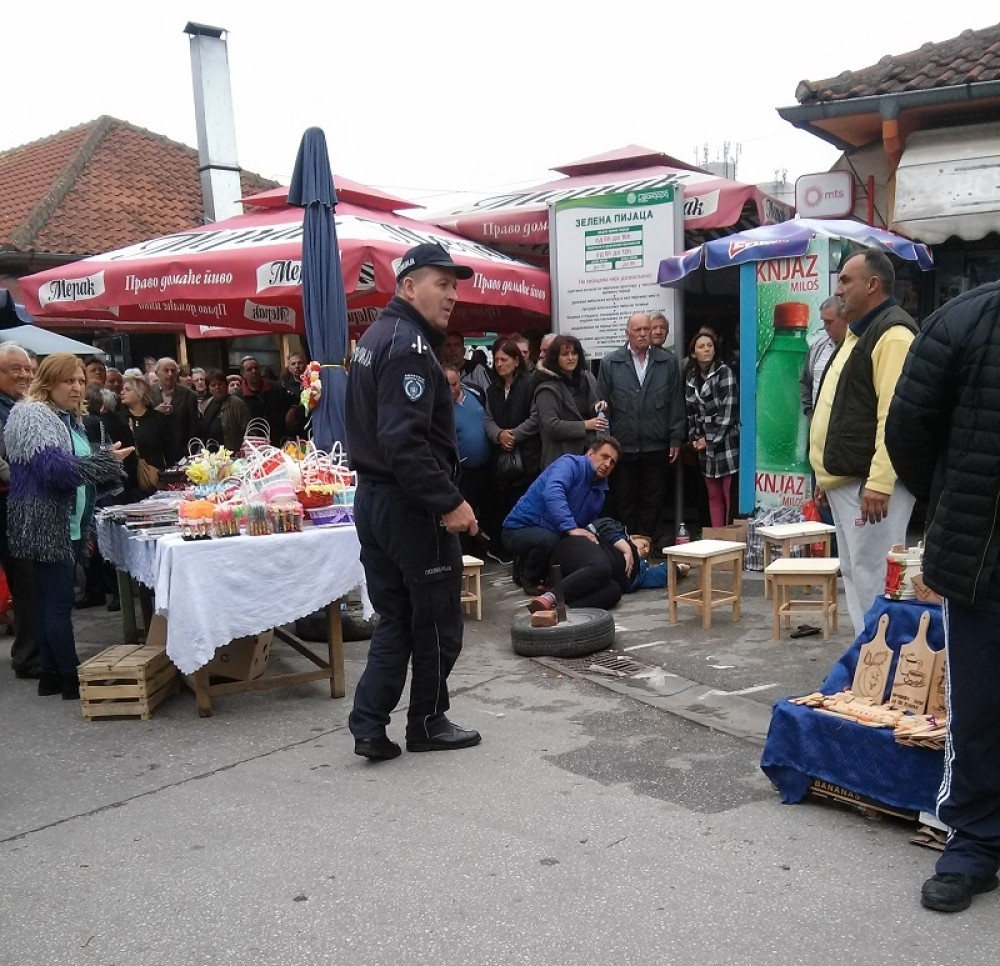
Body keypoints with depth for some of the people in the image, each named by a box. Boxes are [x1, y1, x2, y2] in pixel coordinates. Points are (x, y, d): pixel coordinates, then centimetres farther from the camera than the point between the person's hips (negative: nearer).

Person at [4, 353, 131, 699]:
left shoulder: (70, 419, 15)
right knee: (59, 601, -7)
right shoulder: (32, 416, -12)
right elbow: (55, 467, -24)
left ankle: (51, 674, 16)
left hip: (67, 524, 9)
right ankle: (71, 679, -3)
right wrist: (106, 460, -23)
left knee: (51, 599, 11)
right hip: (46, 525, -9)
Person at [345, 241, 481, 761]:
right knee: (437, 619, 7)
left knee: (394, 618, 15)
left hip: (373, 497, 10)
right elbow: (404, 441, -27)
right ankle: (428, 723, 20)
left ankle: (369, 724, 13)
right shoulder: (409, 345, -17)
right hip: (411, 505, -9)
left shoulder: (375, 337, 15)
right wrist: (450, 502, -25)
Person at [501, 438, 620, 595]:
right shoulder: (571, 464, -17)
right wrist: (570, 527, -46)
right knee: (548, 539, -38)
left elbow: (588, 528, 16)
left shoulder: (600, 493, 11)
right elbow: (552, 492, -37)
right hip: (519, 529, -8)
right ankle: (530, 579, -6)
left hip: (551, 534, 8)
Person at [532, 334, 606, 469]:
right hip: (562, 457, -5)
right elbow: (550, 425, -15)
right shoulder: (547, 388, -6)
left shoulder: (587, 378, 13)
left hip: (589, 451, 6)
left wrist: (598, 407, 0)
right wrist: (584, 425, -16)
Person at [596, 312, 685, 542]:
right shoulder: (610, 363, 3)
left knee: (652, 503, 7)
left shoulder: (668, 362, 5)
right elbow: (603, 405, 3)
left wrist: (676, 439, 1)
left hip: (657, 448, 0)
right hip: (622, 448, 0)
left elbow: (677, 404, 5)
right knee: (624, 504, 7)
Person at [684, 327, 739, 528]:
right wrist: (694, 439, 2)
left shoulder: (724, 372, -6)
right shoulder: (690, 377, 10)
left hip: (726, 444, -6)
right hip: (705, 447, 6)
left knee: (731, 497, -5)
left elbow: (728, 411, -12)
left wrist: (709, 440, -10)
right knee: (714, 497, 10)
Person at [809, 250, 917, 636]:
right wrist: (828, 474, 22)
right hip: (846, 479, 11)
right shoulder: (860, 333, 20)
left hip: (869, 482, -11)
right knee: (855, 574, 14)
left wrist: (879, 483, -26)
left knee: (873, 576, -9)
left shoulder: (893, 333, -12)